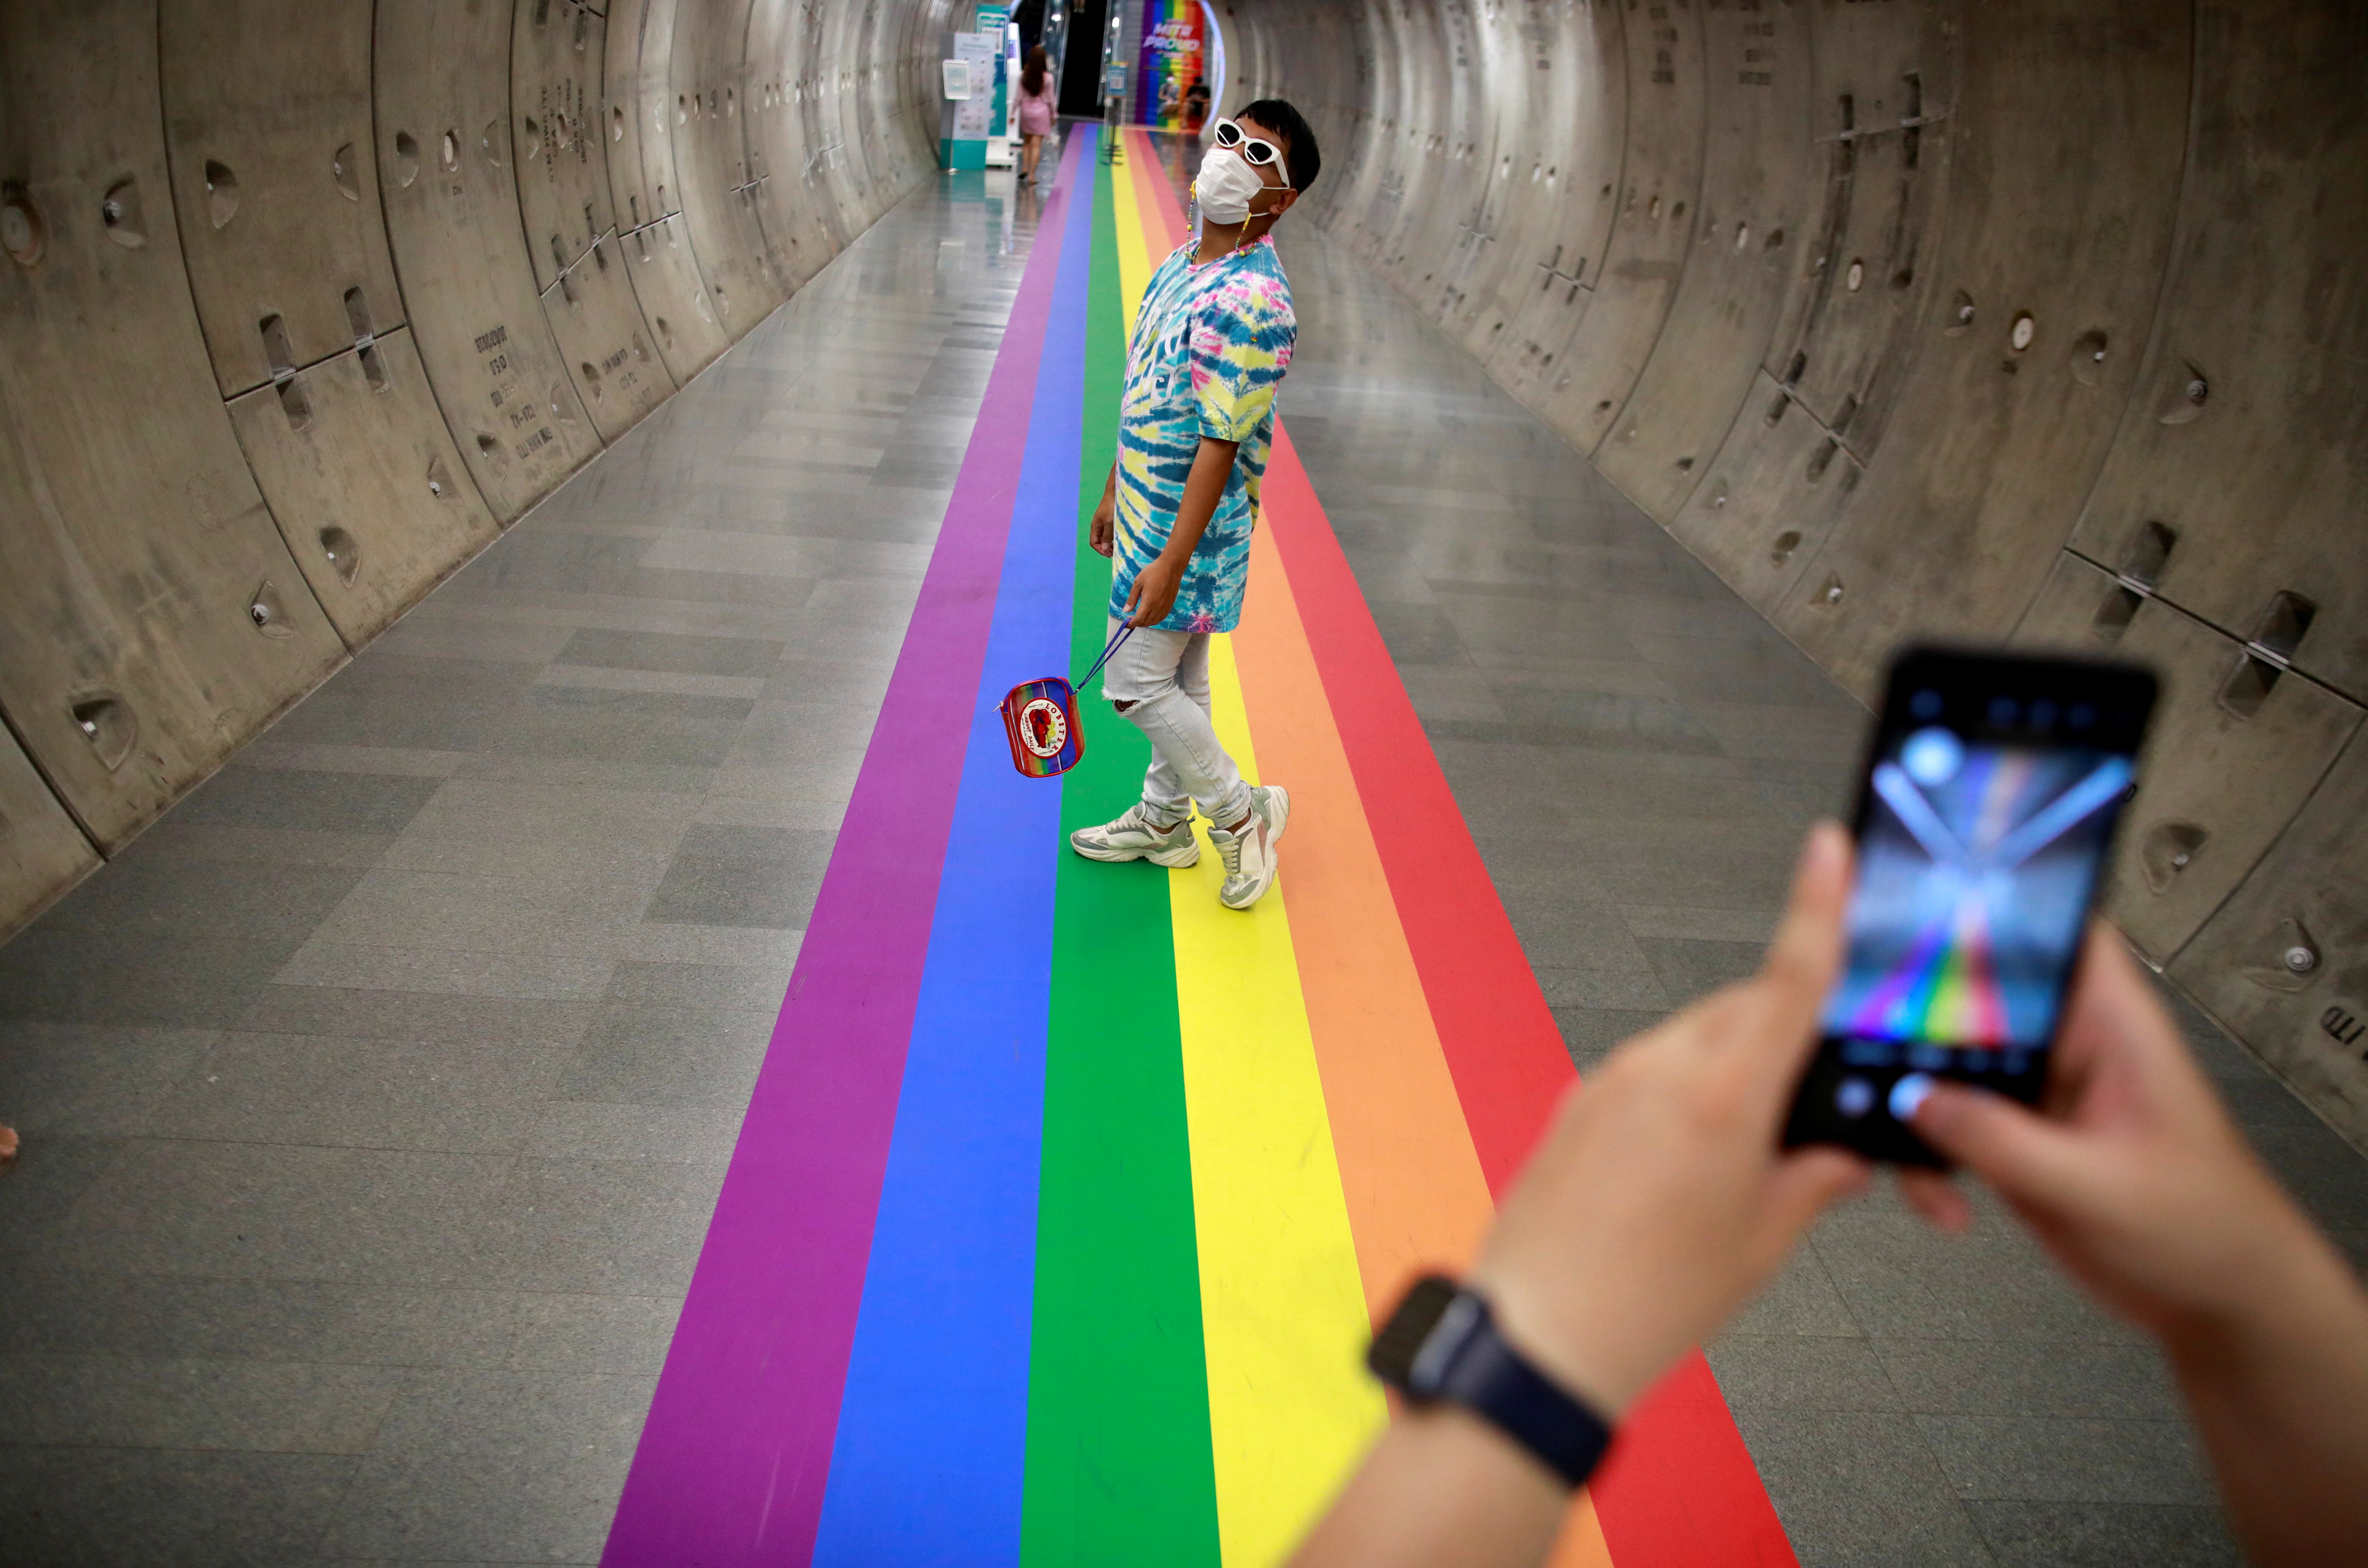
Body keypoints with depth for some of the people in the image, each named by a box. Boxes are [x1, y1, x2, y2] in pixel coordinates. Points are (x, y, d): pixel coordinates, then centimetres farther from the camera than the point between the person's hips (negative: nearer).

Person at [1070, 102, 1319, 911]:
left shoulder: (1252, 302, -23)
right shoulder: (1182, 264, 7)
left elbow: (1222, 444, -25)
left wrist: (1171, 562, -25)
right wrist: (1115, 494, 21)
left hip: (1190, 529, -8)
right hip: (1151, 511, 8)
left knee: (1136, 683, -2)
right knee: (1178, 678, 19)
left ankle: (1241, 813, 15)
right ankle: (1165, 819, 34)